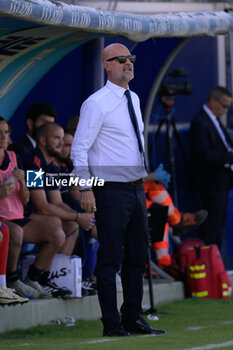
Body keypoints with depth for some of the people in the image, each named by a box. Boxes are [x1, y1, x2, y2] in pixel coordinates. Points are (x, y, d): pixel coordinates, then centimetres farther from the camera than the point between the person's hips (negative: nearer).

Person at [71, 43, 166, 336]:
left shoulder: (133, 99, 13)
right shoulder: (96, 103, -11)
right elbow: (79, 149, -12)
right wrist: (86, 188, -18)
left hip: (136, 189, 8)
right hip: (111, 191, -8)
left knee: (137, 256, 10)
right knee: (109, 258, -6)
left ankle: (133, 318, 18)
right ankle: (111, 324, -2)